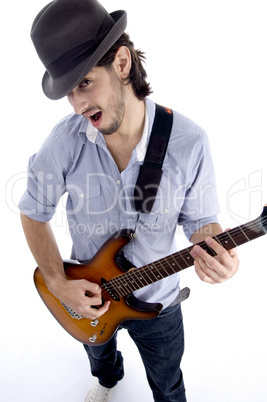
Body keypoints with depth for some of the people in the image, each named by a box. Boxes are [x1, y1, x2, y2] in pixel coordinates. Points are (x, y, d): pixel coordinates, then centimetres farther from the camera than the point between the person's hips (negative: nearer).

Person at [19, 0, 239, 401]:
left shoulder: (188, 141, -26)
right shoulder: (65, 141, -23)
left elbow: (200, 218, -12)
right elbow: (33, 212, -8)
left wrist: (212, 249, -35)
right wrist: (58, 282, -16)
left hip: (157, 303, -1)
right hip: (87, 294, 3)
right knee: (98, 352, 37)